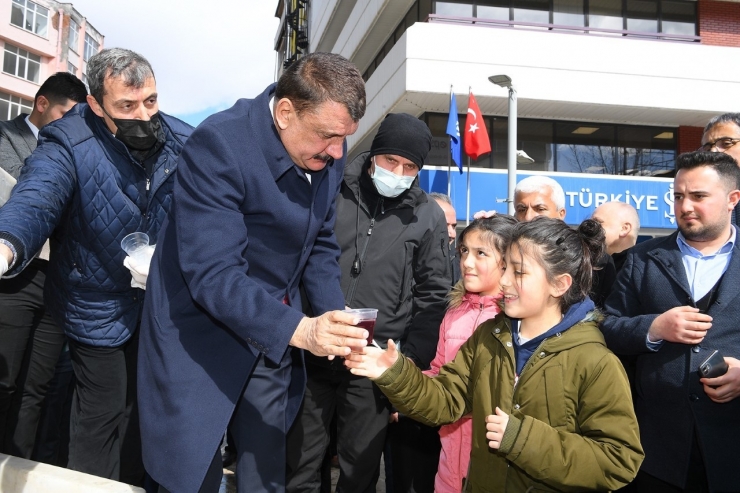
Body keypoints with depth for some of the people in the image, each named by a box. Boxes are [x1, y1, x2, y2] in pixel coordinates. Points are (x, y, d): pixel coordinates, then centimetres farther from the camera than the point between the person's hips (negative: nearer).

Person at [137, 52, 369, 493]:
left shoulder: (330, 153, -4)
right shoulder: (219, 143, -25)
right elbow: (212, 274, -29)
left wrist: (336, 319, -8)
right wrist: (300, 329, -37)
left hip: (275, 336, 6)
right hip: (202, 337, -5)